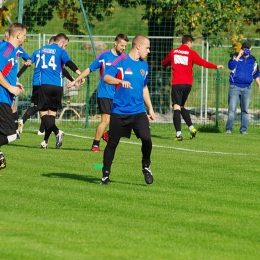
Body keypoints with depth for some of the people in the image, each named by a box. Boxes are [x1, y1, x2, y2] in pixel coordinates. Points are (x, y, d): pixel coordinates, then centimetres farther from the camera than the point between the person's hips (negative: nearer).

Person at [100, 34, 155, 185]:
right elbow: (107, 78, -15)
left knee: (146, 138, -14)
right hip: (120, 110, -4)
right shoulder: (121, 61, -6)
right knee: (112, 143, 3)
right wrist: (121, 81, -33)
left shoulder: (144, 65, 12)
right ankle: (106, 174, 16)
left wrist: (150, 109, 21)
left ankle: (146, 167, 9)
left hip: (138, 111, 4)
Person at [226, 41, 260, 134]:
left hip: (246, 88, 3)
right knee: (232, 109, -7)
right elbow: (231, 66, -17)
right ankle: (228, 129, -5)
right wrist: (239, 56, -17)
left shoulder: (253, 60, 11)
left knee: (245, 109, 2)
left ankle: (244, 129, 6)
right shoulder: (235, 56, 2)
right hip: (234, 87, -3)